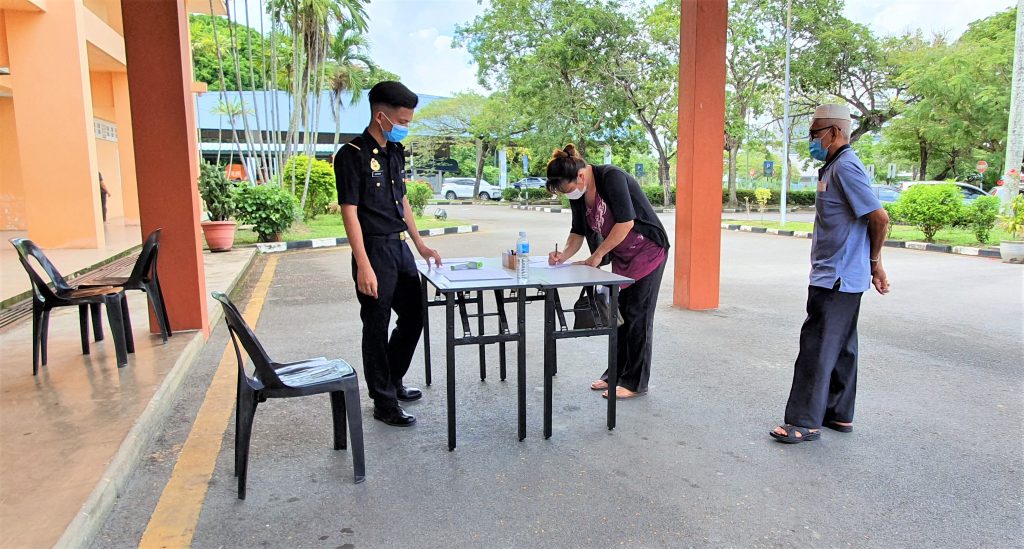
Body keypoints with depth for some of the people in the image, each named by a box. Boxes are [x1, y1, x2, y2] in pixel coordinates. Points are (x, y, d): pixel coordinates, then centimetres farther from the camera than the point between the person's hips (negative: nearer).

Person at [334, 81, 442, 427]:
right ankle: (384, 403, 16)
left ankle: (392, 381, 36)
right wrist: (364, 267, -22)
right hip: (375, 249, -8)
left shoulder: (395, 152, 10)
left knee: (414, 316, 16)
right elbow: (350, 212, -17)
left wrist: (420, 245, 17)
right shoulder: (353, 155, -14)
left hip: (400, 246, 8)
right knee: (377, 328, 3)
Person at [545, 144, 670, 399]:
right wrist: (564, 255, -12)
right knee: (619, 314, 9)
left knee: (637, 316, -6)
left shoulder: (612, 177, -25)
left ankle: (635, 383, 3)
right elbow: (578, 231, 7)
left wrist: (597, 255, -20)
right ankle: (617, 373, 20)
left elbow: (625, 222, -28)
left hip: (647, 251, -8)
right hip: (621, 258, 8)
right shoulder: (577, 194, -1)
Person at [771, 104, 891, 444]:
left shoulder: (845, 168, -16)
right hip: (842, 276, 11)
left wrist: (874, 261, -5)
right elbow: (872, 219, 18)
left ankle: (805, 422, 1)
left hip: (836, 279, -11)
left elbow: (879, 217, -20)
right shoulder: (836, 167, 15)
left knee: (818, 348, -6)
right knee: (841, 348, 16)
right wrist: (872, 264, 16)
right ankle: (840, 415, 27)